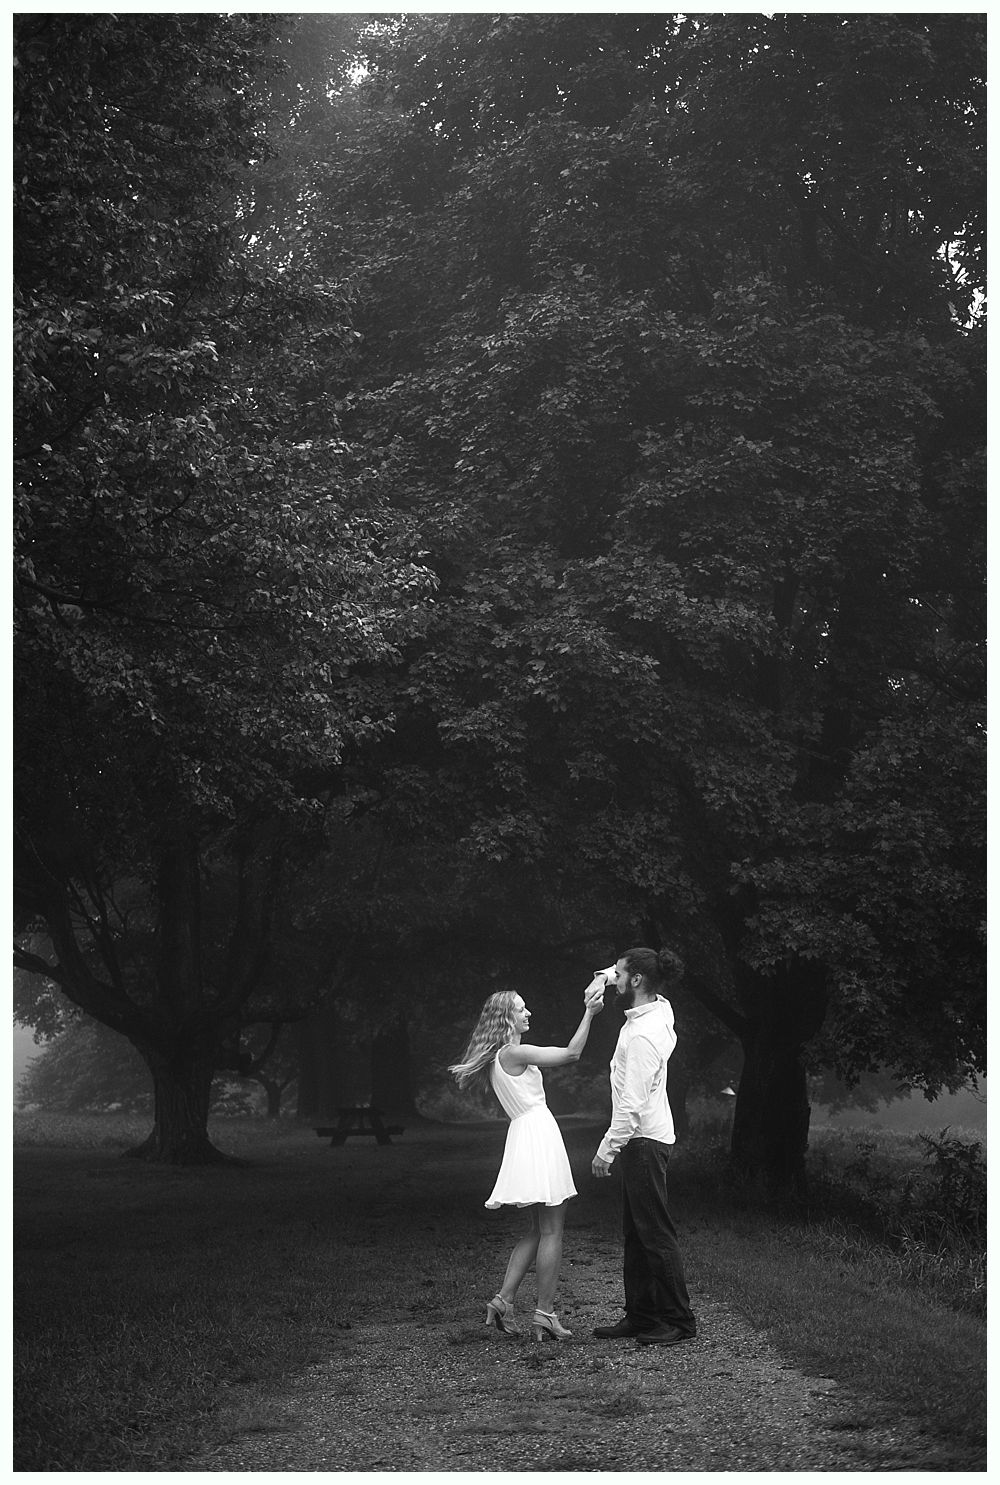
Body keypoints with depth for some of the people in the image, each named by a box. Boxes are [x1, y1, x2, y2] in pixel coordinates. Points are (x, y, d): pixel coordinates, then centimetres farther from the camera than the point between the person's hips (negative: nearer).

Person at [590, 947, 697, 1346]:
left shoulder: (643, 1034, -21)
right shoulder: (656, 1013, 8)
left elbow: (632, 1103, -23)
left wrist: (606, 1149, -18)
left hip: (644, 1140, -10)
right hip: (643, 1138, 10)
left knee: (655, 1233, -4)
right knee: (635, 1233, 15)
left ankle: (678, 1321, 2)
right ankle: (640, 1315, 21)